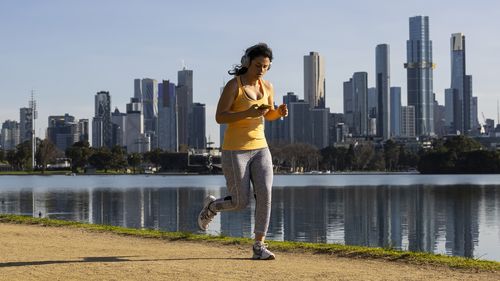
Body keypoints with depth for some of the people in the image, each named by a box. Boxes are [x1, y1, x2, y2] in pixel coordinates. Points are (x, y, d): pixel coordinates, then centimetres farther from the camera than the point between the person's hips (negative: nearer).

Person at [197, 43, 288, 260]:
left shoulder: (267, 87, 5)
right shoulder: (233, 85, -13)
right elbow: (219, 117, -17)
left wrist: (280, 112, -5)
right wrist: (248, 113, -30)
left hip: (259, 148, 5)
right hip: (235, 150, -5)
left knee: (264, 195, -13)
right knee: (241, 203, -1)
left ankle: (259, 247, -5)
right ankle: (211, 206, 33)